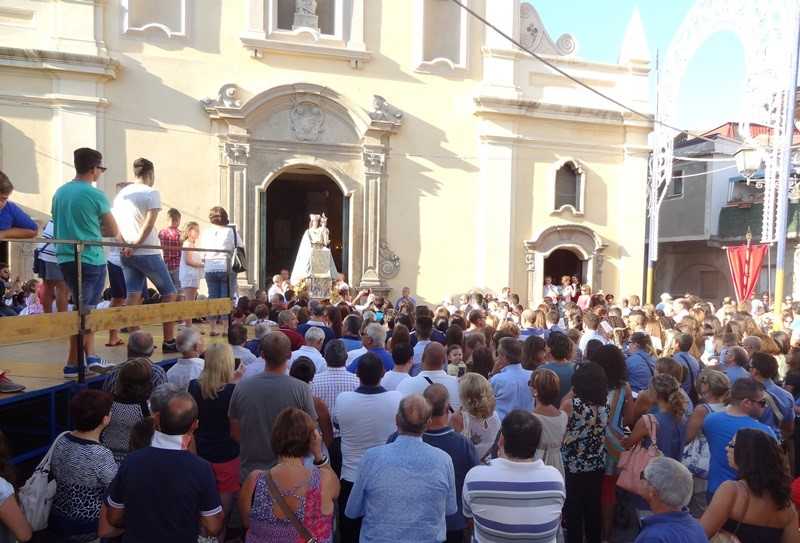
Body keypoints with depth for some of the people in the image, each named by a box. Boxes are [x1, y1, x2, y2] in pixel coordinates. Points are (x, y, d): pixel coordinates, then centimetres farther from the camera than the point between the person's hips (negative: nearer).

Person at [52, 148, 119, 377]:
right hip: (90, 259, -6)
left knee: (84, 307, 16)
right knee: (84, 310, 2)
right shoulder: (95, 195, -10)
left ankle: (90, 356, 16)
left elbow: (60, 224, 19)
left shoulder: (60, 192, 9)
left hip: (65, 258, 6)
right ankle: (73, 363, 6)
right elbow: (113, 231, -4)